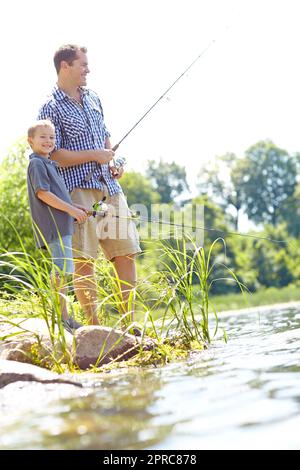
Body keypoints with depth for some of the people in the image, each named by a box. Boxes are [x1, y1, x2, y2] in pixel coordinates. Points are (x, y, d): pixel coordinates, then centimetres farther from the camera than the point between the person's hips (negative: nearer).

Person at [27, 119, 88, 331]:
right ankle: (62, 317, -9)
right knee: (62, 270, -12)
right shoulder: (36, 164, -8)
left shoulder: (48, 164, 21)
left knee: (61, 270, 11)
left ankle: (64, 316, 17)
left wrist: (74, 207, 12)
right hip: (54, 225, -10)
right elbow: (43, 193, -18)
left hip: (61, 224, 10)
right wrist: (71, 209, -18)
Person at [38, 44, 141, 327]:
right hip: (79, 189, -7)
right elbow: (52, 155, -13)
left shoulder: (93, 98, 17)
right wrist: (95, 155, -12)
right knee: (84, 258, -8)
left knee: (126, 252, 6)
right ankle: (94, 325, -1)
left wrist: (114, 162, 8)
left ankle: (130, 322, 15)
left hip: (109, 186, 7)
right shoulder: (51, 108, -6)